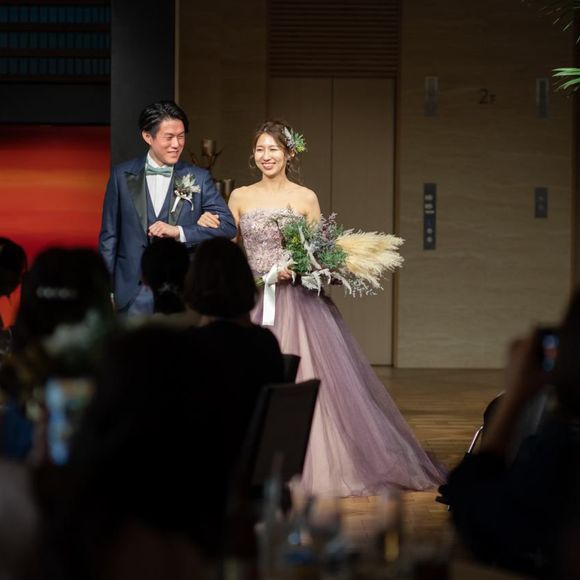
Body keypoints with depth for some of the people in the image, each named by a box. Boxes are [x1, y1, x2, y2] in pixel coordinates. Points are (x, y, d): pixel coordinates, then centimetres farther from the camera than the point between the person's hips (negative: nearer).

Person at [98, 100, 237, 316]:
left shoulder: (199, 178, 3)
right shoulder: (122, 176, 4)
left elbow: (228, 226, -3)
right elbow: (109, 236, 7)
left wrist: (178, 232, -15)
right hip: (134, 295, 0)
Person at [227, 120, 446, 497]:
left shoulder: (306, 198, 3)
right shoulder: (240, 197, 9)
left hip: (296, 303, -2)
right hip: (252, 302, 2)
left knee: (307, 380, -7)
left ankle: (320, 465, 2)